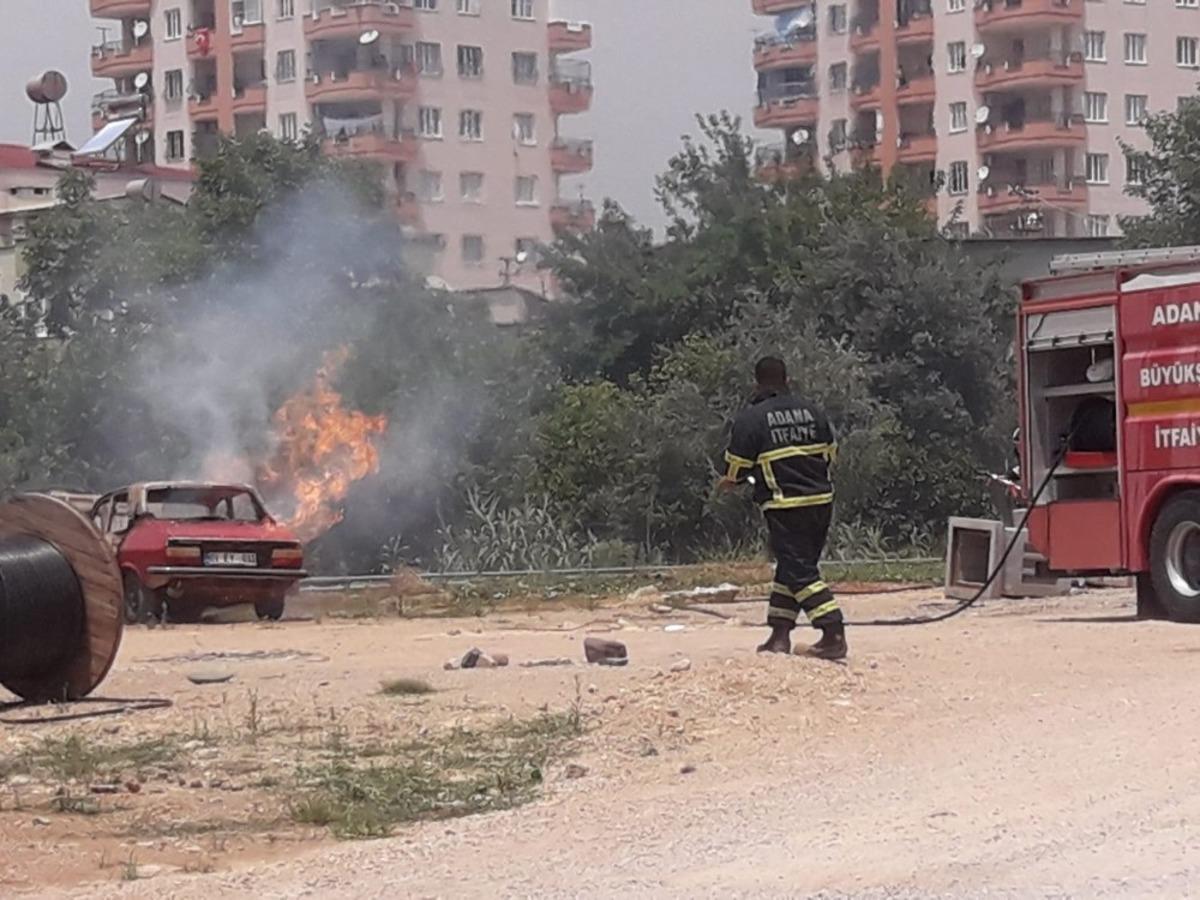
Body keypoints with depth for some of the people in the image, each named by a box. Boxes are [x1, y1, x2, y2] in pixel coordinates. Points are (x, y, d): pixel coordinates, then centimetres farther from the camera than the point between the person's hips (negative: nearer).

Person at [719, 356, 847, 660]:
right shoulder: (811, 412, 9)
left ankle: (834, 636, -16)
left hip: (785, 506, -6)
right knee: (791, 567, 15)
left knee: (800, 571, -5)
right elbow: (830, 452, 15)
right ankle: (780, 634, 15)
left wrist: (732, 480, 18)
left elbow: (737, 465, -4)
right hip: (822, 499, 6)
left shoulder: (750, 418, -7)